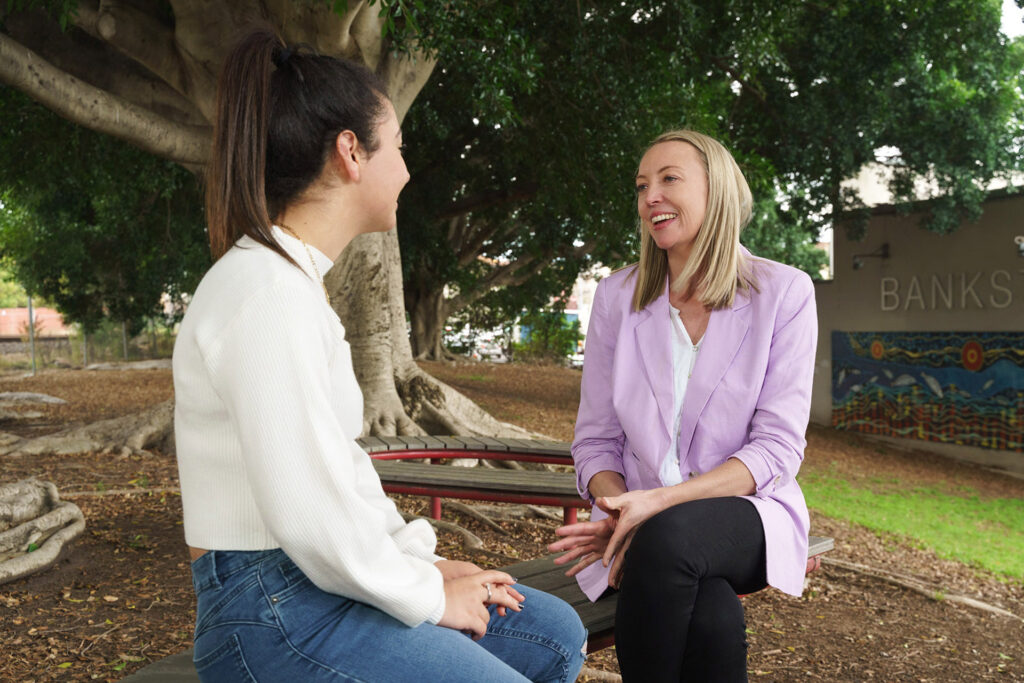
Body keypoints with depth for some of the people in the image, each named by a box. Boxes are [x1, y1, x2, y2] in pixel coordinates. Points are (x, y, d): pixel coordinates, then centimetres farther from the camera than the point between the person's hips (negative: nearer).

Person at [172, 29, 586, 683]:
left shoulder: (298, 283, 11)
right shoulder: (268, 293, -21)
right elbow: (307, 512, -25)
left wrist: (423, 560, 7)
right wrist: (428, 596, -11)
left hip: (322, 581, 9)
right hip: (273, 613, -9)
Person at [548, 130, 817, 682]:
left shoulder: (783, 293, -2)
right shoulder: (618, 297, 5)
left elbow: (777, 448, -8)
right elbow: (595, 441, 5)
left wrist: (659, 502, -21)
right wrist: (619, 508, -17)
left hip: (747, 514, 0)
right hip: (639, 520, 1)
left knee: (669, 535, -36)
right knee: (711, 622, -32)